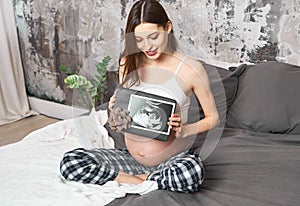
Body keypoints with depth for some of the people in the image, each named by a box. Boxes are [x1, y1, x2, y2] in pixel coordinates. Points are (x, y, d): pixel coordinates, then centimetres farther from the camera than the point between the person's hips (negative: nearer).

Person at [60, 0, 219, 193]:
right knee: (70, 162, -16)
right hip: (132, 157, 3)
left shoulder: (191, 68, -11)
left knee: (191, 175, -38)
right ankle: (144, 180, -8)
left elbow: (213, 117, -1)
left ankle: (141, 180, -8)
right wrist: (115, 109, -11)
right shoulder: (128, 64, 1)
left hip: (173, 157, -3)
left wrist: (184, 131, -19)